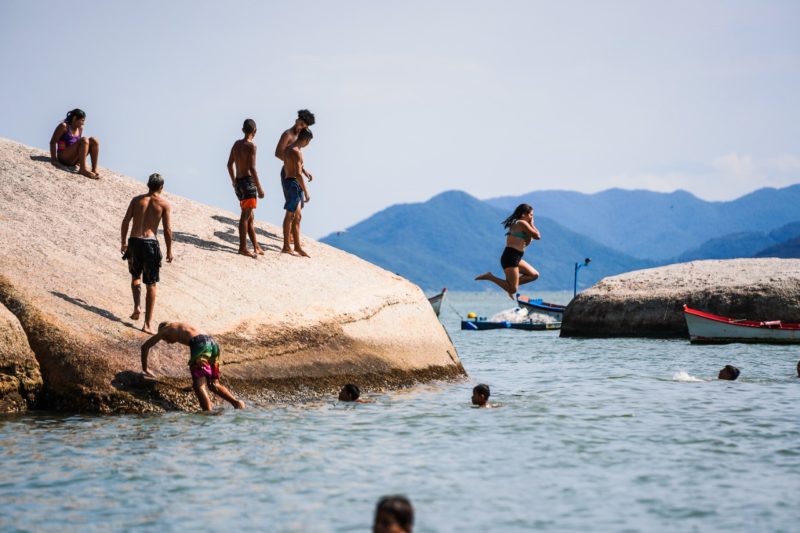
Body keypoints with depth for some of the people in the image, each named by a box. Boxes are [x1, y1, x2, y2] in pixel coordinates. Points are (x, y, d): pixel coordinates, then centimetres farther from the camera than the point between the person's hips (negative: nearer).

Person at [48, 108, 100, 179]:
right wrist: (54, 160, -15)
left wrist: (78, 161, 11)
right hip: (63, 157, -7)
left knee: (93, 140, -8)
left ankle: (94, 170, -16)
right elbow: (53, 142, -9)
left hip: (73, 160, 7)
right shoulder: (64, 126, -7)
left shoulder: (80, 129, 13)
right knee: (84, 140, -25)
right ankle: (83, 169, -32)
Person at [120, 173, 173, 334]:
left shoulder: (136, 200, 7)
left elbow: (125, 222, 4)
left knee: (135, 276, 27)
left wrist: (123, 242, 15)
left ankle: (137, 307, 6)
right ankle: (148, 324, 3)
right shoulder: (164, 204, -1)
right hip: (150, 243, -2)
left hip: (134, 241, 2)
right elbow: (168, 230, -5)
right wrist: (169, 251, 4)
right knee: (151, 284, 5)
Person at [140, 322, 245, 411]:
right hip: (212, 342, 6)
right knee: (213, 384, 16)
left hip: (200, 344, -6)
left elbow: (145, 346, 32)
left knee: (199, 385, -12)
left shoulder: (164, 330, 27)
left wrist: (144, 369, 41)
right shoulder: (183, 327, 42)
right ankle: (236, 402, -5)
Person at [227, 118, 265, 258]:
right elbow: (252, 168, -19)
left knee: (250, 216, 13)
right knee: (246, 216, -7)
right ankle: (243, 247, -9)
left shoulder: (236, 144, 11)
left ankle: (256, 247, 18)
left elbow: (230, 164, 19)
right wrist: (259, 188, -16)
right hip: (248, 182, -8)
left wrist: (233, 181, 32)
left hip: (238, 182, 8)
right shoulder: (251, 146, -12)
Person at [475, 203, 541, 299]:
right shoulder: (522, 223, -9)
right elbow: (537, 236, -9)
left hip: (515, 258, 10)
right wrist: (532, 225, 6)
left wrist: (530, 226, 13)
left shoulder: (515, 224, 20)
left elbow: (526, 243, 22)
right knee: (513, 290, -11)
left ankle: (510, 284, 11)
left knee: (534, 275, 17)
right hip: (511, 258, -10)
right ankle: (490, 277, -7)